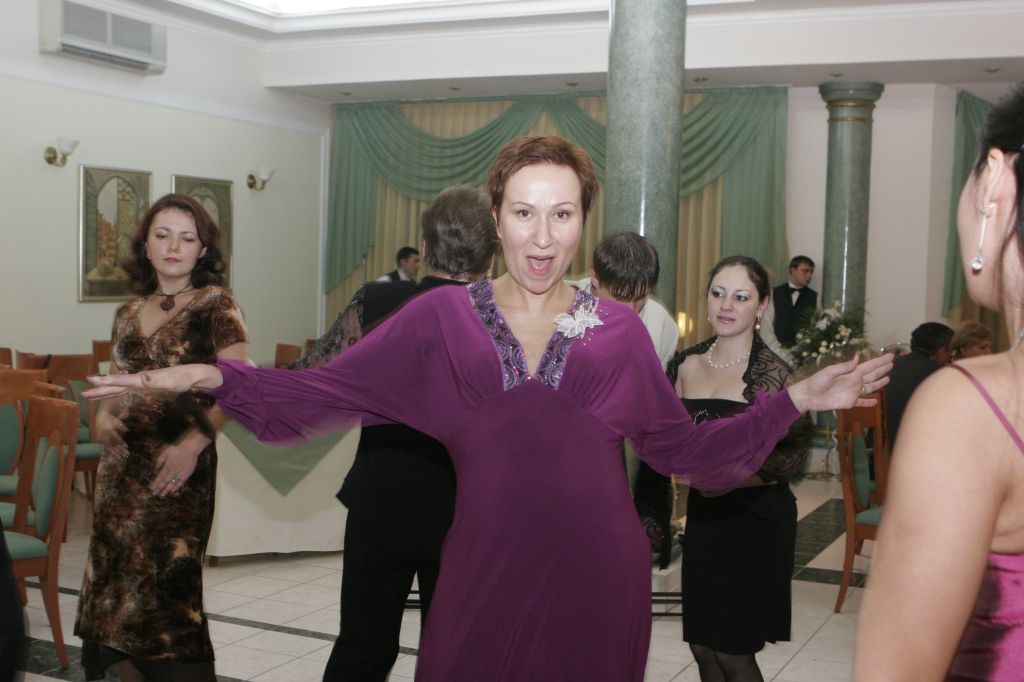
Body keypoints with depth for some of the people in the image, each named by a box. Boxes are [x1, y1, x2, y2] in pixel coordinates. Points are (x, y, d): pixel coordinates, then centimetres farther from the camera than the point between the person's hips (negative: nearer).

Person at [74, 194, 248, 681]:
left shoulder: (215, 305, -3)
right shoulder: (129, 315, 14)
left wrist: (193, 444, -21)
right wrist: (104, 417, -1)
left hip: (177, 470, -5)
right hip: (122, 465, 6)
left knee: (165, 586, -7)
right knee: (117, 584, 7)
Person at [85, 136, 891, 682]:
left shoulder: (619, 328, 3)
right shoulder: (442, 316, -1)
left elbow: (685, 449, 6)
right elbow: (324, 391, -4)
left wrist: (795, 401, -1)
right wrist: (212, 377, -17)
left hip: (598, 582, 1)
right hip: (484, 578, -1)